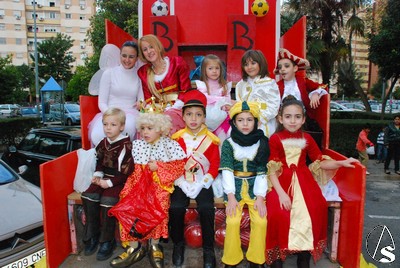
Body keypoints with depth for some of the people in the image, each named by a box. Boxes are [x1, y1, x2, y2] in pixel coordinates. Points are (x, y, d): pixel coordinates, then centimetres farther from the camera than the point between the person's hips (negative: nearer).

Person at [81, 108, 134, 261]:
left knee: (107, 201, -26)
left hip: (119, 181, -7)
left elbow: (126, 171, -15)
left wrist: (109, 183, -18)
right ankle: (92, 235, 7)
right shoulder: (103, 143, 9)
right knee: (88, 196, -12)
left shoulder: (126, 145, -14)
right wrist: (97, 175, 1)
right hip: (104, 179, 7)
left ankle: (107, 241, -6)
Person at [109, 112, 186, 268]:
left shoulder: (169, 145, -1)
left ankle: (154, 245, -13)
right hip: (140, 183, 4)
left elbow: (179, 166, -6)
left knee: (159, 202, -31)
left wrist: (159, 166, -13)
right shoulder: (137, 145, 10)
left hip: (160, 183, -3)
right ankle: (134, 246, -10)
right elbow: (134, 169, 13)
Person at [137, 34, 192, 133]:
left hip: (177, 109, -2)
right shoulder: (143, 72, 15)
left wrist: (172, 109, -13)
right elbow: (148, 99, 11)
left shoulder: (177, 62, 5)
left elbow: (186, 91, -1)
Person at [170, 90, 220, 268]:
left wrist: (200, 186, -12)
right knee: (176, 208, -22)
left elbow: (214, 167, -2)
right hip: (181, 183, 1)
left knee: (206, 208, -23)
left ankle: (209, 249, -1)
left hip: (203, 183, 0)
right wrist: (184, 185, -11)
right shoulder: (177, 138, 0)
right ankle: (178, 244, 5)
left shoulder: (211, 139, -2)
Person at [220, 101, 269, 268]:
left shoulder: (261, 143, 2)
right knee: (233, 221, -19)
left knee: (261, 221, -17)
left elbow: (262, 172, -1)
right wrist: (231, 197, -16)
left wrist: (260, 197, -10)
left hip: (254, 186, 1)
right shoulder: (228, 143, -1)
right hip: (235, 186, -1)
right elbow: (227, 171, -8)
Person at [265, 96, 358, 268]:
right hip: (282, 182, -3)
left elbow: (320, 162, 13)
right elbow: (272, 170, -8)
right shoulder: (275, 139, -4)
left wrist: (341, 163, -1)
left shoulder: (306, 138, 9)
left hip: (303, 181, 4)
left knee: (317, 210, -19)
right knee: (278, 213, -26)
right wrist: (281, 193, -17)